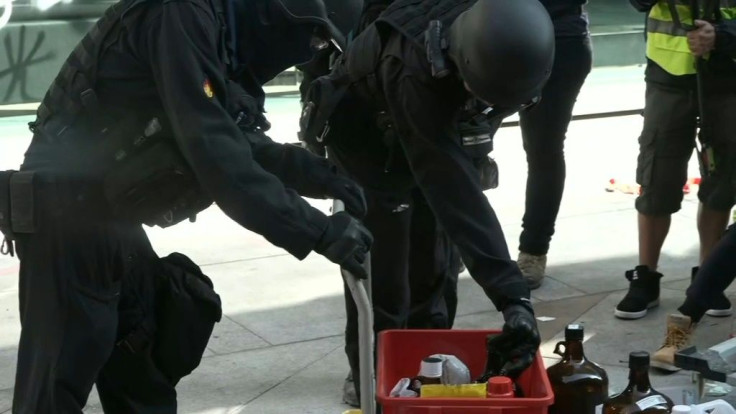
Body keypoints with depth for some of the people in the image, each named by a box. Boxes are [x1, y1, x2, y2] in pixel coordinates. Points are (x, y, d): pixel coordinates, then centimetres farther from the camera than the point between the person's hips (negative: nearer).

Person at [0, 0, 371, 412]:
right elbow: (216, 157, -28)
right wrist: (318, 231, -25)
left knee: (144, 371, 16)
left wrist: (321, 175, 9)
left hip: (110, 217, 10)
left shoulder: (225, 39, 9)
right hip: (68, 216, -10)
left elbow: (242, 145, 22)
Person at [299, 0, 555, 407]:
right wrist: (512, 296, -52)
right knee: (381, 259, -8)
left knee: (432, 255, 14)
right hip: (365, 134, -6)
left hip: (433, 126, 6)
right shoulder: (414, 77, -46)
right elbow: (457, 196, -48)